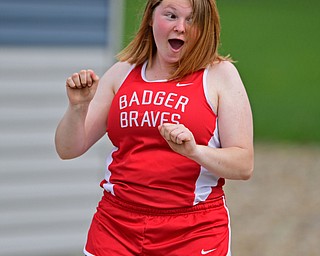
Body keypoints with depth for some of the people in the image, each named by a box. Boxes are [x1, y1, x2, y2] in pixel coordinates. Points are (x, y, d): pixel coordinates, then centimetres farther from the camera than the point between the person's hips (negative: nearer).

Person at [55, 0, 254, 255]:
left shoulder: (220, 74, 0)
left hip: (193, 233, -2)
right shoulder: (122, 73, 9)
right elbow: (69, 150, 8)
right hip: (117, 227, 2)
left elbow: (244, 165, -6)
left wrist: (194, 150, -23)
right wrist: (78, 107, -10)